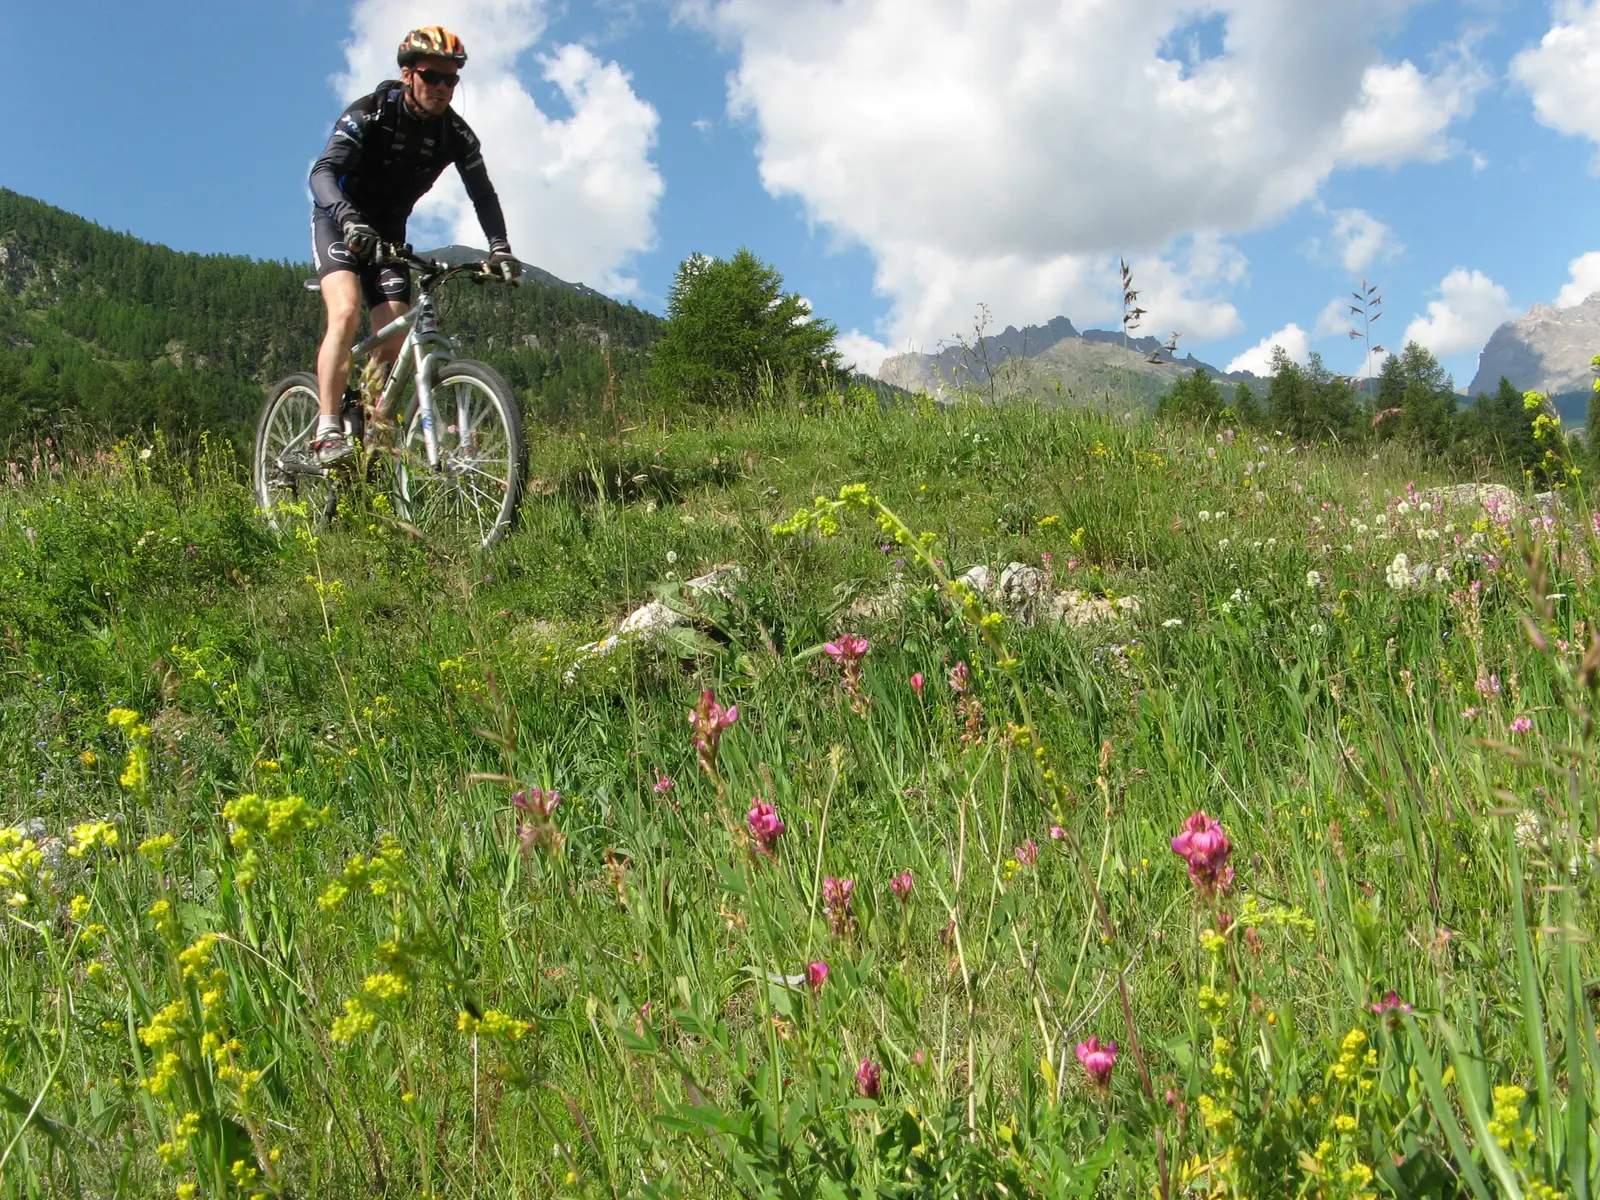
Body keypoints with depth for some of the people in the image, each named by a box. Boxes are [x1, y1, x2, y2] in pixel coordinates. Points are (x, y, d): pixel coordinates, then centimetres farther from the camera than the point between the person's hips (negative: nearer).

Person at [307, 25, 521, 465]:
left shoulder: (456, 134, -9)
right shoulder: (369, 114, -20)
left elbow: (482, 193, -6)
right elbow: (323, 172, -31)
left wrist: (499, 246, -25)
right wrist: (350, 219, -50)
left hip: (388, 231, 4)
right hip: (339, 221, -4)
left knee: (395, 343, -8)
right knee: (346, 313, -28)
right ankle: (327, 431, -27)